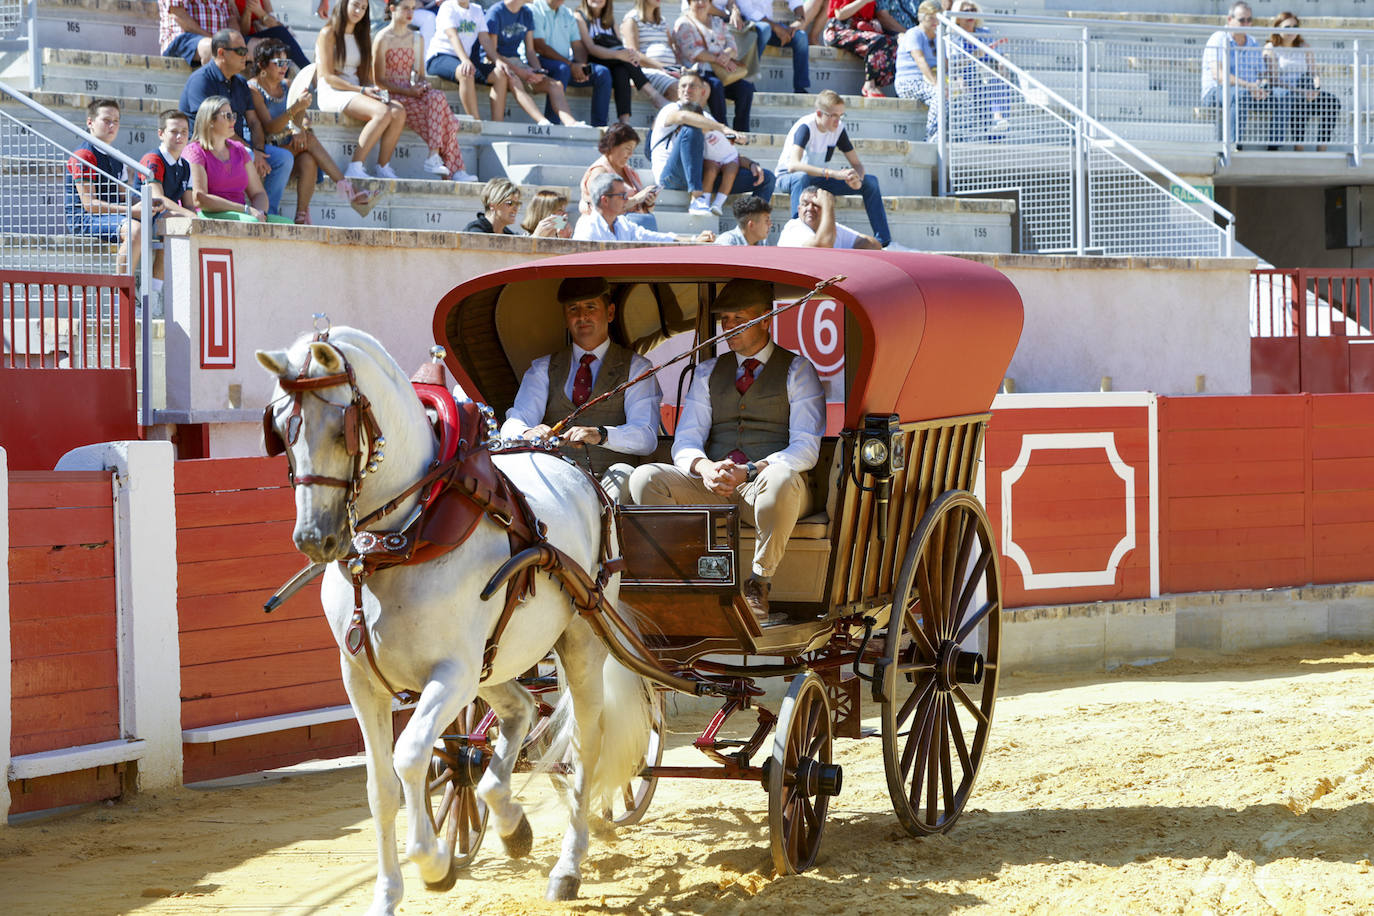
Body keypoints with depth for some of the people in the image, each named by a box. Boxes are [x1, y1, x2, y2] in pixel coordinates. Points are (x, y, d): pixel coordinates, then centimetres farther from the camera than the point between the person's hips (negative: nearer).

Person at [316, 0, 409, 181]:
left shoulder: (361, 37, 20)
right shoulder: (328, 34, -3)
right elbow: (328, 76, -10)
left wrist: (372, 89, -4)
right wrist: (361, 91, -17)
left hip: (355, 91, 7)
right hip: (332, 93, -7)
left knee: (398, 112, -22)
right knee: (382, 112, -32)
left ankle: (383, 167, -21)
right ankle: (355, 168, -33)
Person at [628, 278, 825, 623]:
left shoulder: (797, 370, 6)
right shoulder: (708, 373, 19)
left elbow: (806, 449, -5)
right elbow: (685, 442, 9)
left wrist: (749, 472, -21)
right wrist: (704, 467, -17)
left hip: (766, 489, -4)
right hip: (713, 489, 4)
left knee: (781, 478, -40)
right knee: (645, 477, -22)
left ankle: (758, 585, -24)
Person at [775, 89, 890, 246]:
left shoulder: (839, 129, -8)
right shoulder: (805, 127, -26)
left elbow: (856, 164, -2)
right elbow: (793, 165, -42)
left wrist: (857, 180, -29)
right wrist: (832, 173, -50)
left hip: (819, 179, 6)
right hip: (788, 178, -6)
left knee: (870, 182, -8)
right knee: (801, 177, -44)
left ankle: (884, 242, -6)